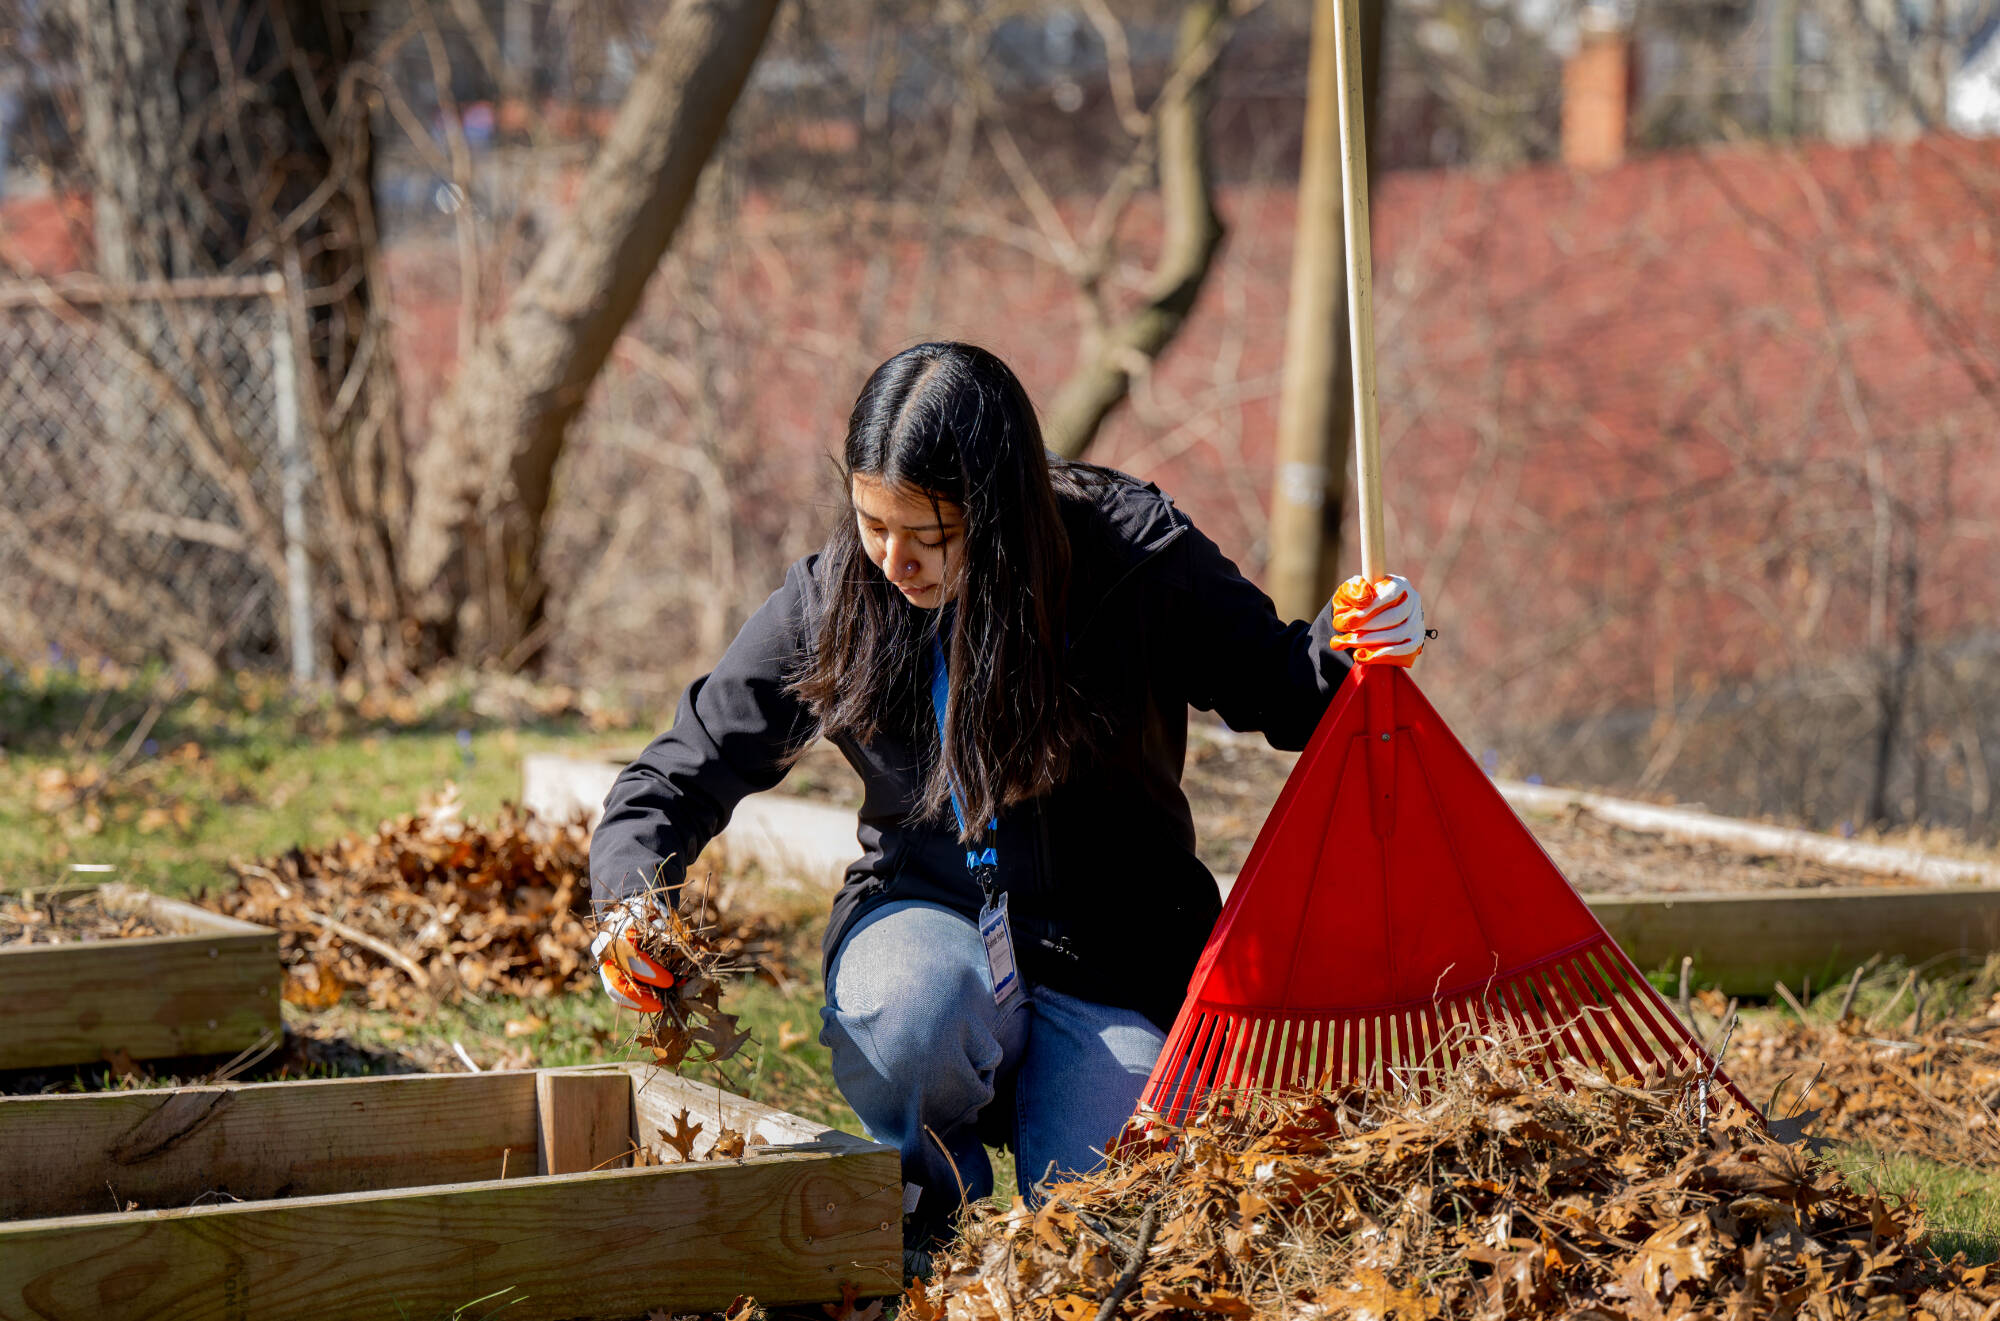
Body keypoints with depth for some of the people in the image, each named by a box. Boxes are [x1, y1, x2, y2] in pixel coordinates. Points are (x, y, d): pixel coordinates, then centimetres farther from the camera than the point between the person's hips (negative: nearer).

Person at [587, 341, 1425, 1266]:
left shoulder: (1134, 558, -16)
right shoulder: (833, 600, -11)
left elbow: (1281, 692, -3)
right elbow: (682, 772, -1)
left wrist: (1347, 647, -26)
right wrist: (631, 898, -20)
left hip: (1109, 949, 0)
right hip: (930, 912, 0)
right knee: (900, 1016, -36)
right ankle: (934, 1201, -1)